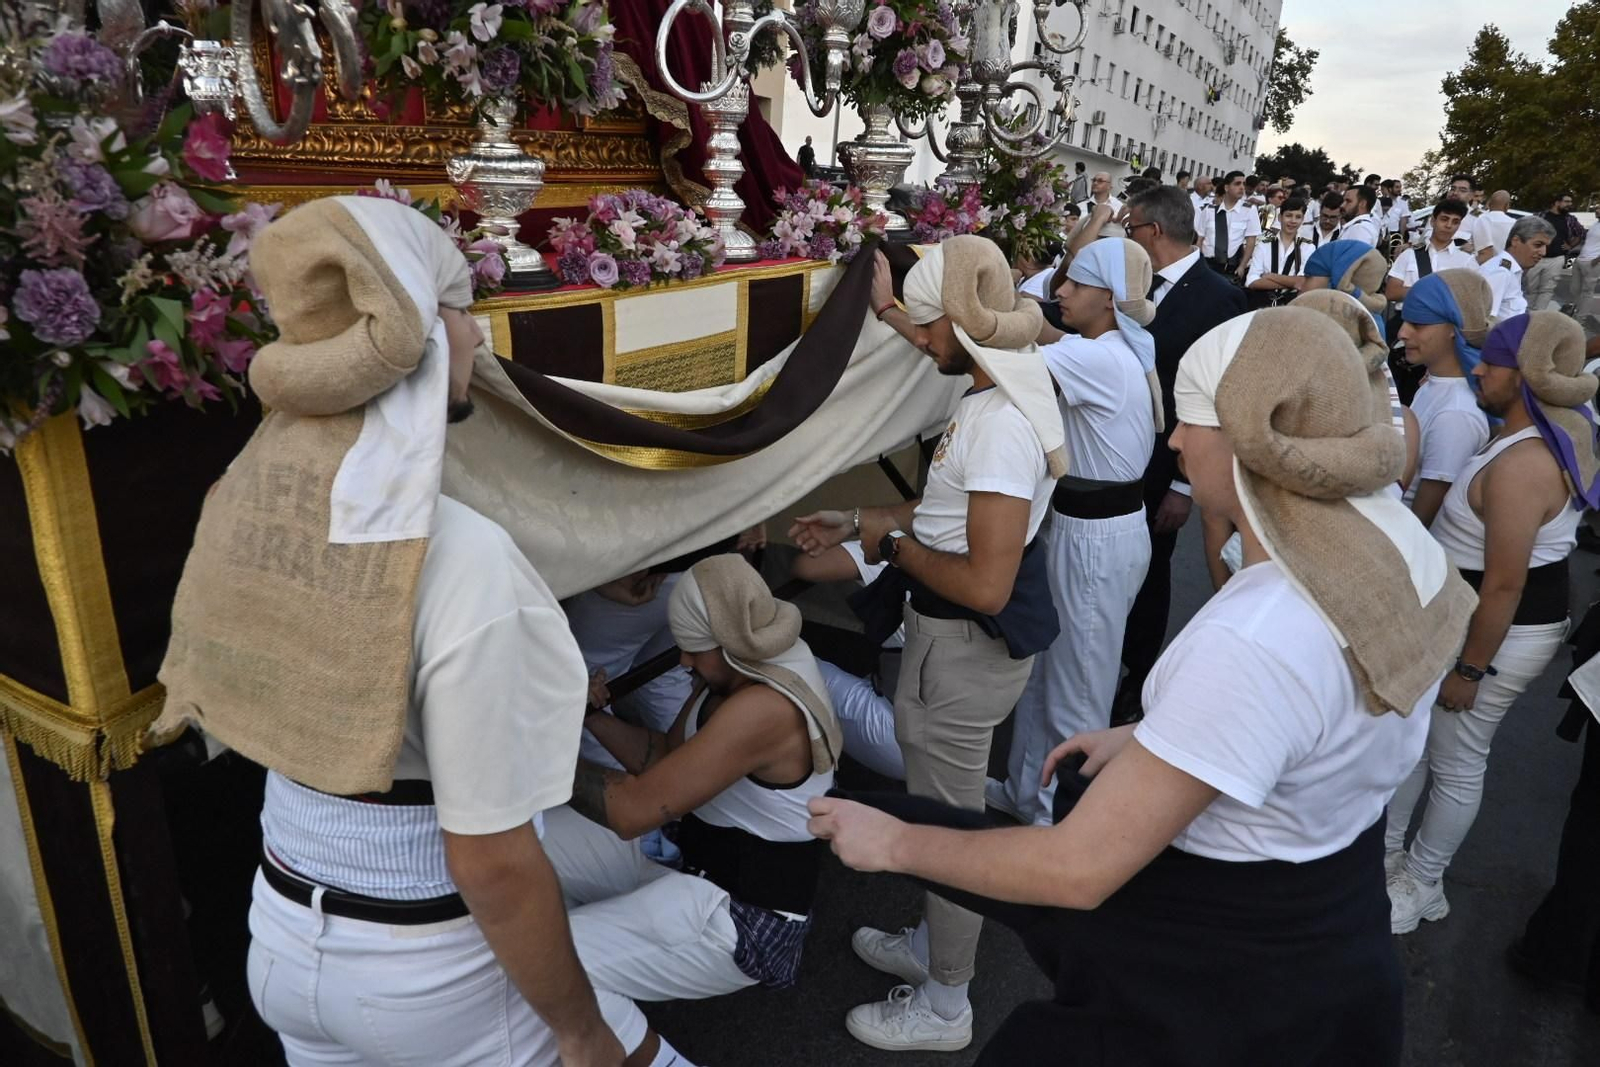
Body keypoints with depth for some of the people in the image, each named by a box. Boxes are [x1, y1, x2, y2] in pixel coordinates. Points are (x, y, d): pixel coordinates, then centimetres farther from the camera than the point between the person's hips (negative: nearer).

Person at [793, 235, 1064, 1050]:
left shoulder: (1001, 424, -28)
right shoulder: (993, 394, 6)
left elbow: (986, 585, -31)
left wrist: (894, 545, -16)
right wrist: (857, 523, 12)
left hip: (966, 646, -10)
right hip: (951, 638, 10)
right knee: (942, 807, 25)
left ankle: (941, 1009, 31)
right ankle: (929, 944, 49)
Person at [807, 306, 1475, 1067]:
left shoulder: (1252, 642, -36)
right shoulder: (1396, 541, -8)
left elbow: (1078, 870, -31)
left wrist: (893, 844, -18)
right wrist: (1148, 741, 10)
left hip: (1234, 984, -7)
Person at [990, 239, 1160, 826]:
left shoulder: (1099, 358, -22)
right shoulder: (1114, 352, 9)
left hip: (1096, 537, -10)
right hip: (1085, 524, 10)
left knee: (1076, 694, 7)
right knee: (1041, 672, 21)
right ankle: (1028, 791, 37)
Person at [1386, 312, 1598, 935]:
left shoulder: (1519, 465, -30)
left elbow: (1504, 586, -27)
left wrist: (1470, 669, -20)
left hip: (1498, 631, -10)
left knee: (1456, 765, 9)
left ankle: (1421, 886, 30)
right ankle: (1387, 851, 37)